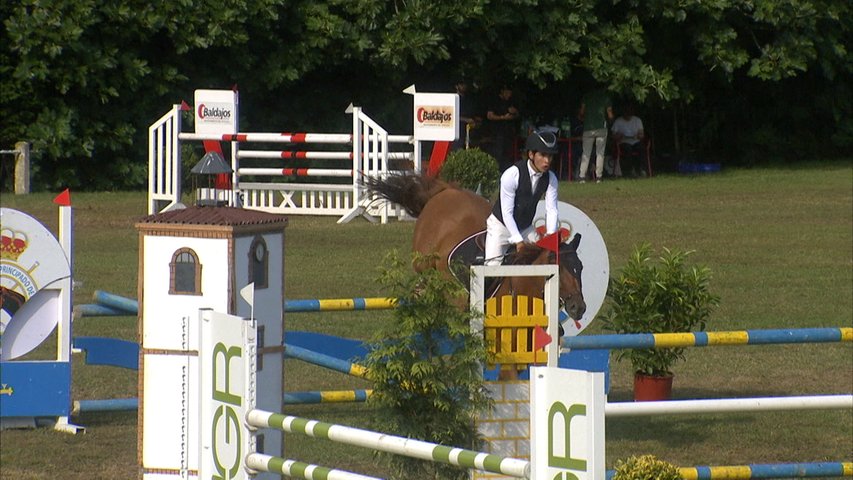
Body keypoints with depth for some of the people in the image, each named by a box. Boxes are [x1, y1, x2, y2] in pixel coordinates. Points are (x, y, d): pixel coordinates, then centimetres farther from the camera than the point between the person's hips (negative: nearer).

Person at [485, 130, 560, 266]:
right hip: (501, 225, -5)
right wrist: (518, 241, -30)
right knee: (493, 265, -16)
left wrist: (550, 236, -27)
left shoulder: (550, 179, -13)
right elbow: (507, 212, -26)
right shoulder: (512, 175, -28)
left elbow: (552, 210, -12)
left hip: (526, 227, 5)